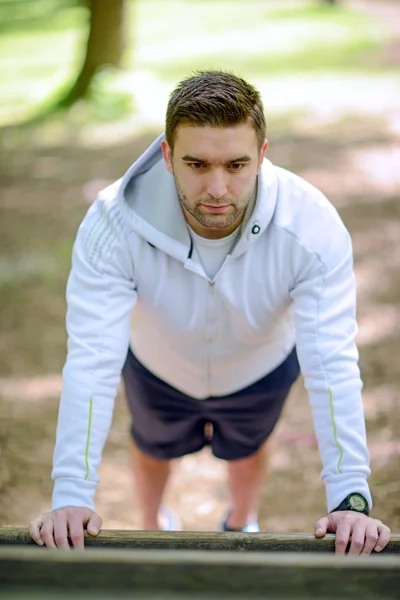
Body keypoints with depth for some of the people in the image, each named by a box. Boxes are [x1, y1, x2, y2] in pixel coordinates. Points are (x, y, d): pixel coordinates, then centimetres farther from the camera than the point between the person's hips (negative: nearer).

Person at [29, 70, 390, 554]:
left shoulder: (312, 228, -40)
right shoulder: (114, 224, -41)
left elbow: (332, 368, -42)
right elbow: (92, 362, -43)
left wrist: (351, 499, -50)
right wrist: (71, 497, -50)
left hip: (261, 371, 0)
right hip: (157, 369, 0)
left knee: (246, 449, 31)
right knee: (154, 448, 30)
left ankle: (242, 524, 66)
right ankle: (151, 527, 66)